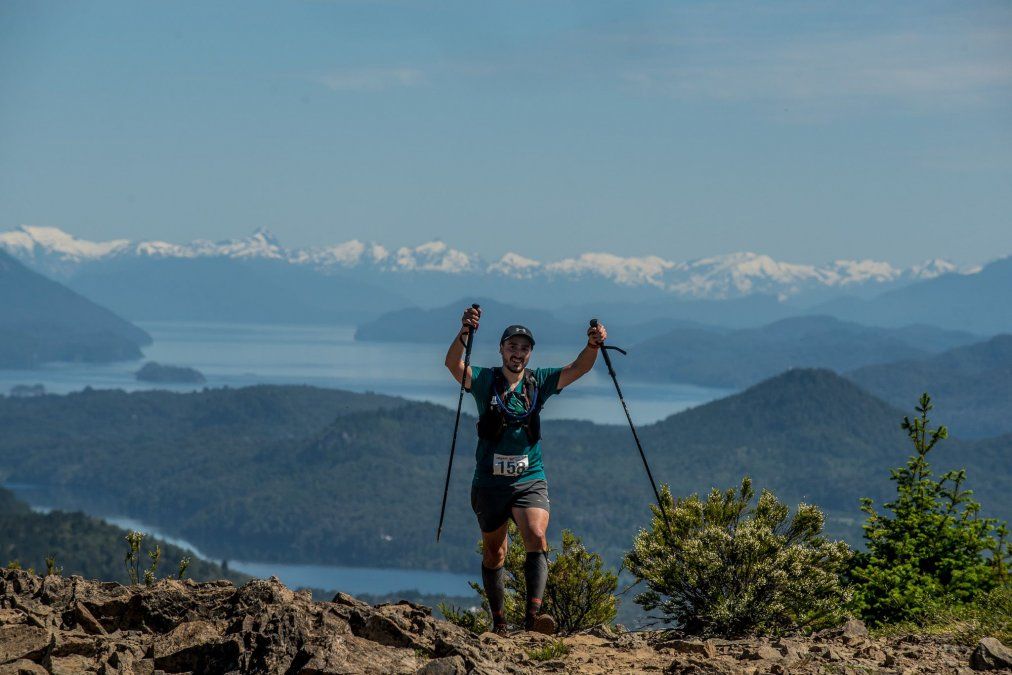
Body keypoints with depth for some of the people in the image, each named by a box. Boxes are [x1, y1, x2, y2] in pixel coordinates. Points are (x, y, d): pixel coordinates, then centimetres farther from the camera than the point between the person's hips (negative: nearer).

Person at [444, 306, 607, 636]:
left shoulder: (539, 382, 4)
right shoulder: (484, 380, -3)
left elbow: (578, 368, -6)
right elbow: (453, 364, -20)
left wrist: (593, 346, -27)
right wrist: (464, 334, -39)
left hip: (529, 480, 0)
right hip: (490, 482, 0)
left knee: (537, 538, -22)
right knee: (494, 553, 10)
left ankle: (533, 614, -31)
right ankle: (499, 621, 23)